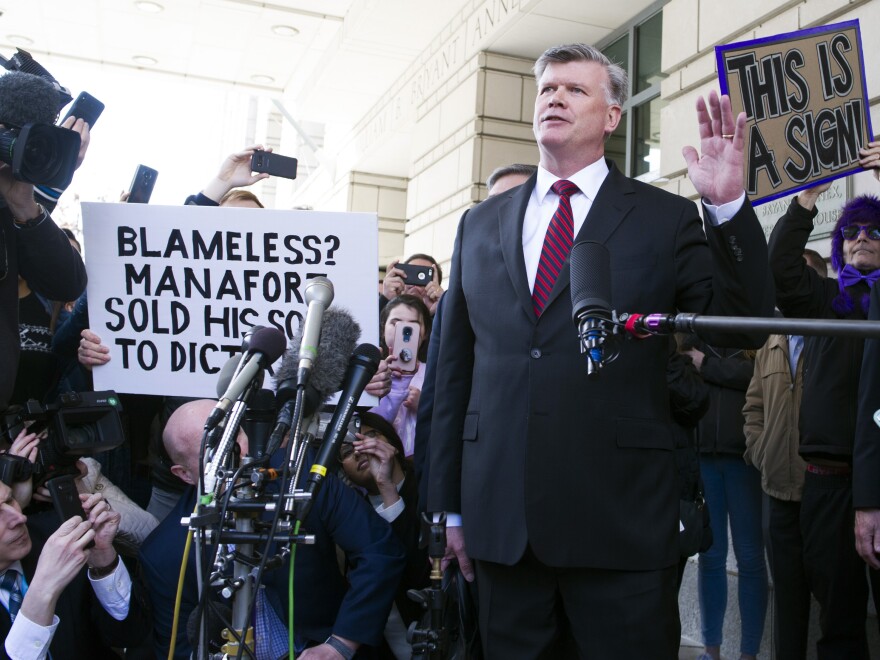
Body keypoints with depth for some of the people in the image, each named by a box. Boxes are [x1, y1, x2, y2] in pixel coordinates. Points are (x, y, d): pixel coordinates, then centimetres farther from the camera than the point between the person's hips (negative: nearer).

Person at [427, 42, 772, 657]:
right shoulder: (481, 224, 10)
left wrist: (728, 206, -17)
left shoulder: (665, 218, 2)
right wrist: (449, 505, 10)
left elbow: (744, 329, -5)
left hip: (621, 522, -2)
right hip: (500, 520, 3)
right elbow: (454, 369, 10)